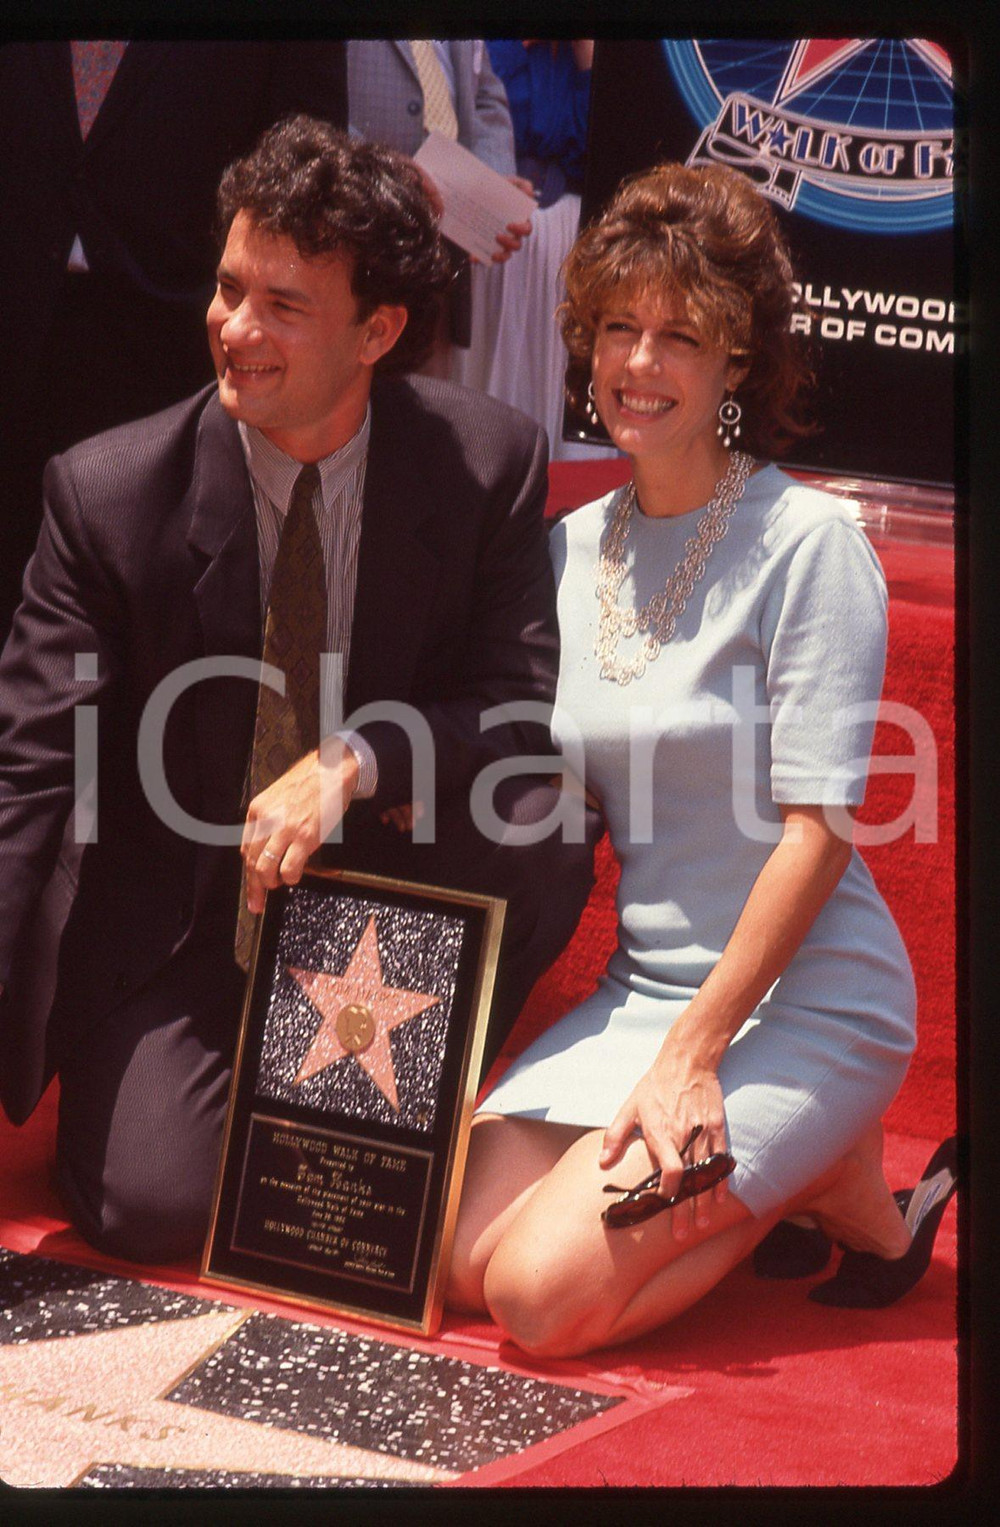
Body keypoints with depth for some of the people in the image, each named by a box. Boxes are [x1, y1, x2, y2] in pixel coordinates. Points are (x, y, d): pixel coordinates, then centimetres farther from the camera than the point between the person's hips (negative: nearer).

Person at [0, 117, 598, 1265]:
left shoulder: (489, 465, -10)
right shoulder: (105, 494, -13)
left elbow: (524, 700, -11)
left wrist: (354, 759, -31)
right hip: (180, 927, -1)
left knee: (536, 824, -29)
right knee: (151, 1206, -21)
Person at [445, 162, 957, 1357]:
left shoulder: (808, 542, -12)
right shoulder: (572, 549, 8)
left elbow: (819, 829, -16)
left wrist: (693, 1056, -19)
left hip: (803, 1000, -6)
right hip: (641, 985, 7)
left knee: (545, 1293, -19)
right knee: (460, 1264, -9)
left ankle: (840, 1187, 5)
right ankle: (783, 1185, 11)